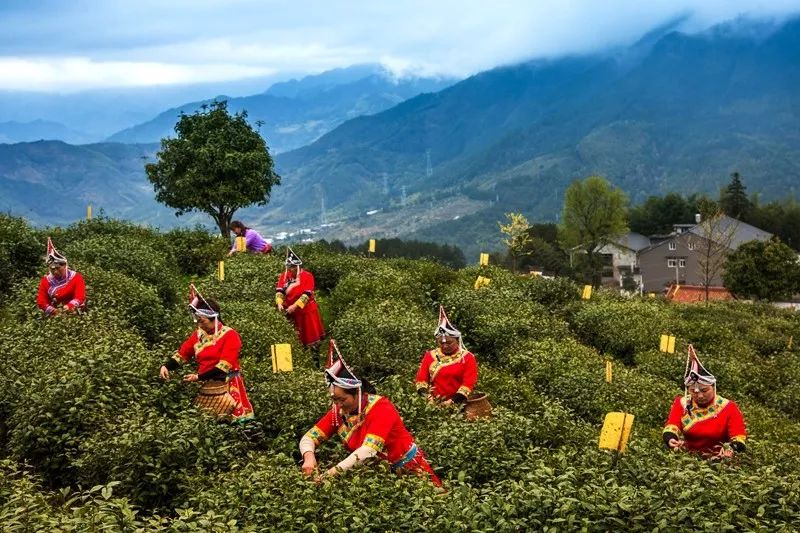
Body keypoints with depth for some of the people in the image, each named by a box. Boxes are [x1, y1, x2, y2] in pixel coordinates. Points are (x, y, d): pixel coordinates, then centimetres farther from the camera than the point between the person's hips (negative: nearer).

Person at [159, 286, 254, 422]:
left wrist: (199, 377, -19)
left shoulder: (229, 335, -9)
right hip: (204, 388, 5)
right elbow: (182, 354, 9)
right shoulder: (198, 334, 8)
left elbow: (224, 365, -17)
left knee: (235, 422, -10)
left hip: (226, 388, -5)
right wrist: (166, 366, -9)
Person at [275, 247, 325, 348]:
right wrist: (279, 303, -26)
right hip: (291, 312, 4)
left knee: (309, 335, 5)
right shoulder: (284, 275, -1)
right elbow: (279, 290, -8)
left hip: (306, 311, -4)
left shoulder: (307, 276, -15)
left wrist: (295, 306, -31)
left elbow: (307, 294, -23)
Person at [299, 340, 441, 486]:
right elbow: (308, 437, -4)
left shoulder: (381, 408, -21)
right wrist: (309, 457, -26)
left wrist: (333, 472, -39)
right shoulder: (338, 411, -5)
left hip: (406, 467, -5)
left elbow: (368, 451, -31)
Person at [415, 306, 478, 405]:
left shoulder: (467, 357, 1)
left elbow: (469, 382, -6)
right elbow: (421, 378, 9)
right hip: (434, 405, 2)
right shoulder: (430, 356, 9)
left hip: (458, 405, -2)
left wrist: (453, 401, -15)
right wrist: (425, 396, -9)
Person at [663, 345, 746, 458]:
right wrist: (671, 440, -28)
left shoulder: (728, 408, -3)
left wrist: (731, 449, -27)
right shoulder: (682, 404, 3)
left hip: (718, 460, -1)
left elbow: (738, 438, -5)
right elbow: (671, 427, -5)